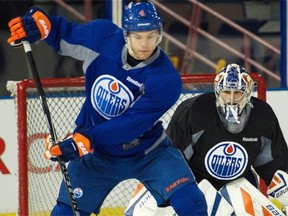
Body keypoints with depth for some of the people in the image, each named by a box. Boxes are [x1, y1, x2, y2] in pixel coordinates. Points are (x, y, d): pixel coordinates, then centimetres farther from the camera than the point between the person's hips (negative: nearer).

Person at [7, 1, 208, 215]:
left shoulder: (166, 80, -27)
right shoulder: (102, 36, -16)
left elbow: (130, 124, -33)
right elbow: (64, 35, 3)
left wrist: (85, 140, -41)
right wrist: (41, 23, -18)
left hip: (147, 154, -3)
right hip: (96, 152, 3)